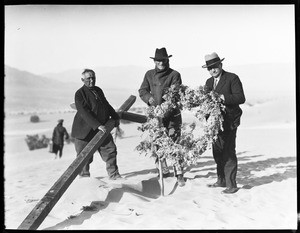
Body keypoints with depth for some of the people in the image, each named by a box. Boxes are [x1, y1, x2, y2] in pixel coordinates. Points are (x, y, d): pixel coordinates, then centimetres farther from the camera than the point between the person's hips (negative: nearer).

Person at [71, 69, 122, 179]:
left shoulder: (98, 90, 12)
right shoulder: (79, 93, -12)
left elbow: (106, 105, 25)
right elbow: (84, 113, -23)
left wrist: (115, 117, 16)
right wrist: (97, 125, -30)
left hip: (102, 128, 6)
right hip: (85, 130, -6)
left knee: (110, 149, 1)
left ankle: (113, 174, 10)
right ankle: (84, 177, 21)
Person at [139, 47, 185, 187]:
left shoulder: (174, 74, -4)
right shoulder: (149, 74, 9)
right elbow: (142, 91, 8)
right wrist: (149, 98, -14)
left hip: (172, 114, -4)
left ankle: (179, 174, 2)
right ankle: (163, 171, 26)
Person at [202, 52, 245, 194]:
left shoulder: (232, 78, -5)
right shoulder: (209, 82, 16)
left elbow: (241, 98, -14)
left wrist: (223, 97, -24)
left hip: (229, 121, -7)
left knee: (228, 152, -7)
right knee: (217, 152, 13)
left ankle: (231, 185, 2)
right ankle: (222, 180, 26)